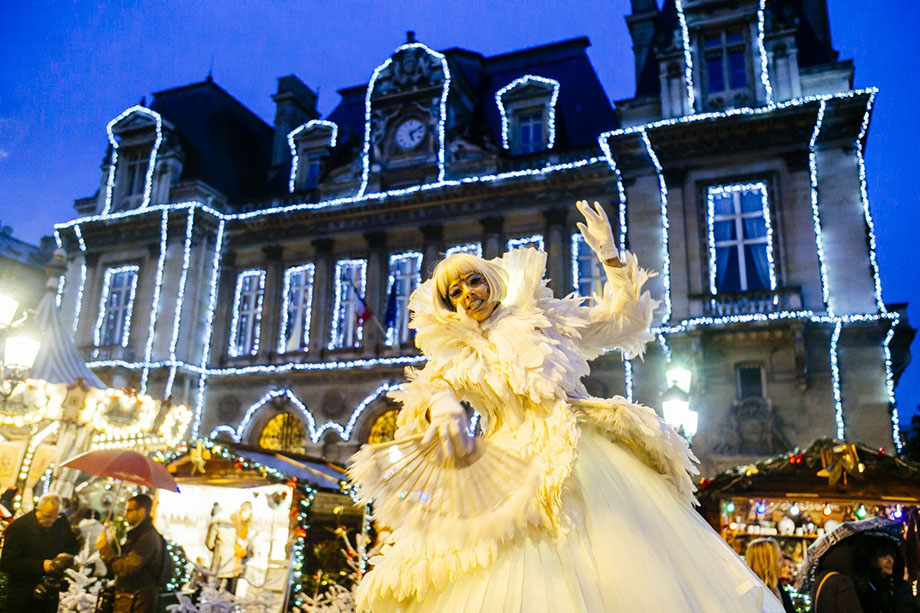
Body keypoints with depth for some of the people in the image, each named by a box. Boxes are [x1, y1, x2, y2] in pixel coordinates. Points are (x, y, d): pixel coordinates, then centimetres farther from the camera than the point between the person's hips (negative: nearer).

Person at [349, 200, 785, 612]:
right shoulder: (457, 358, 16)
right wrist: (443, 411, -28)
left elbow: (622, 319, 17)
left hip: (590, 452, 1)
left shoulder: (541, 319, 16)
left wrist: (610, 257, 7)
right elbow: (427, 392, -4)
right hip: (519, 469, 0)